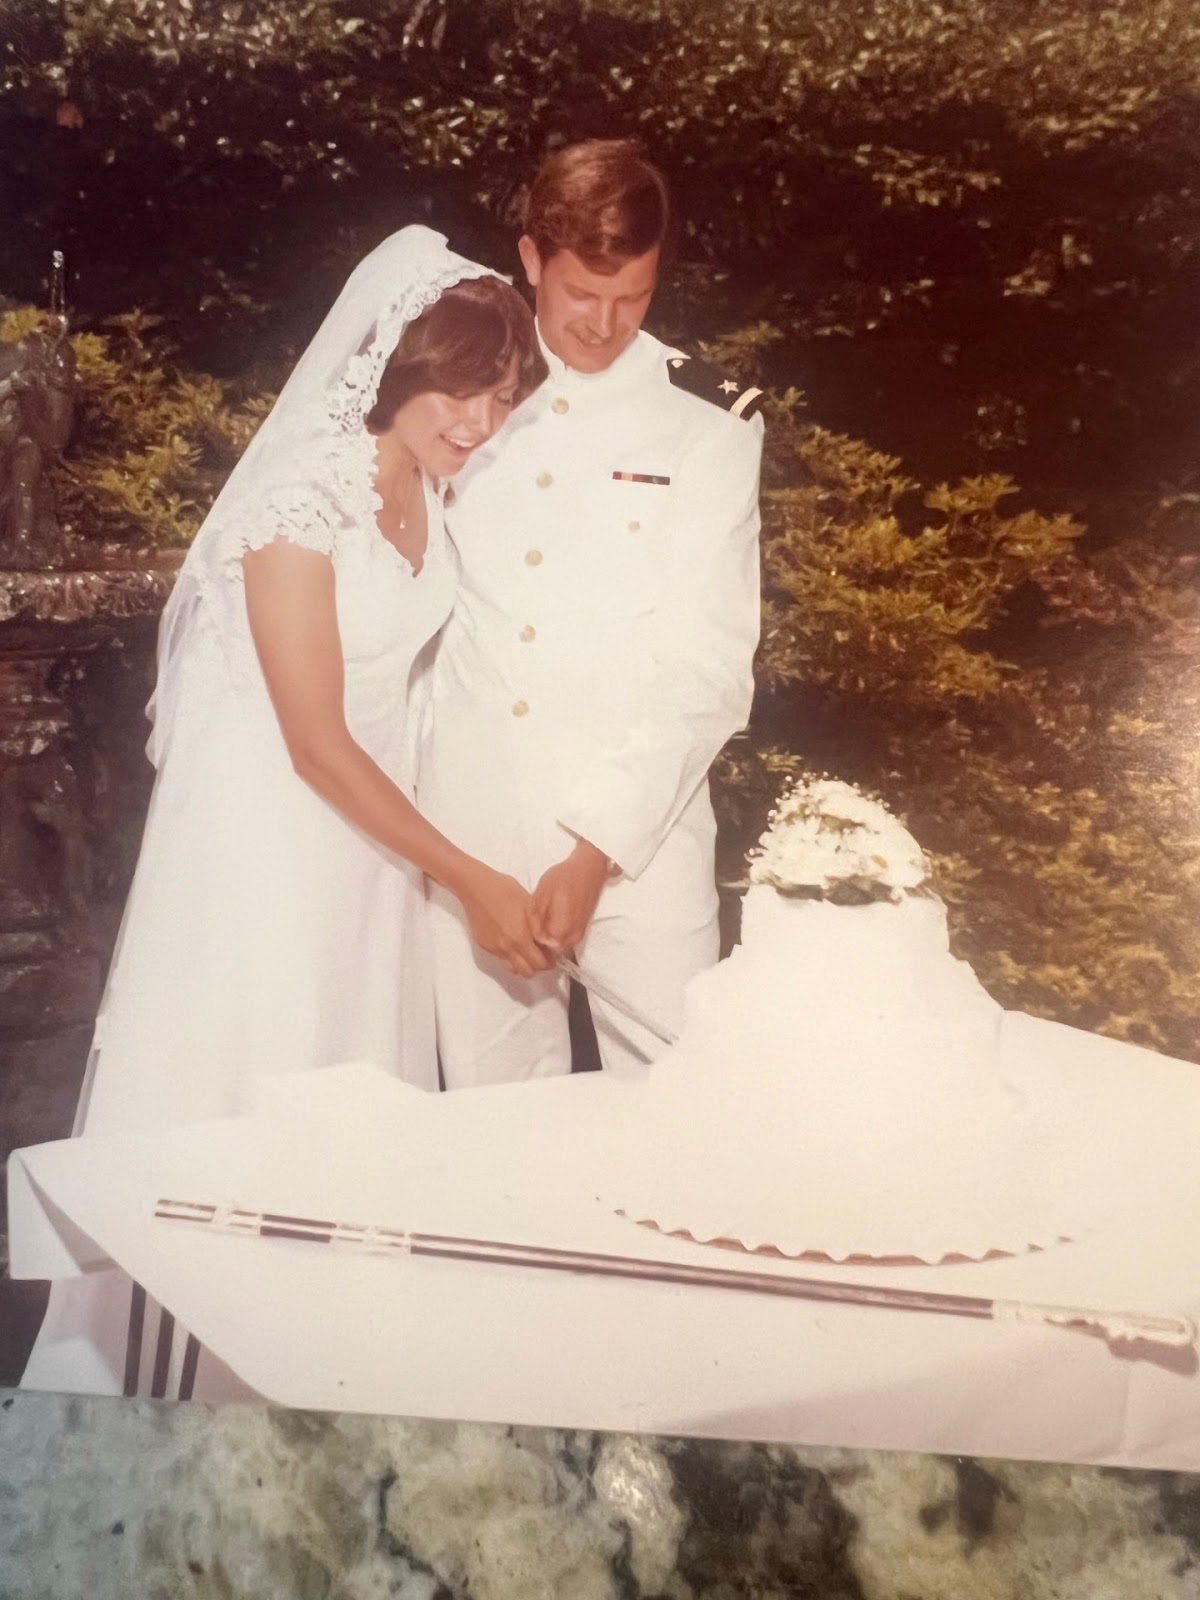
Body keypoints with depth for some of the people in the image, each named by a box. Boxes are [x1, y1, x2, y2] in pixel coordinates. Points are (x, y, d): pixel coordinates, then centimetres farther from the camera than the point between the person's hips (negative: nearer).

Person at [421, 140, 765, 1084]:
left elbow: (711, 663, -6)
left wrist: (600, 848, -13)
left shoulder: (711, 423, -1)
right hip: (467, 825, 2)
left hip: (638, 827, -1)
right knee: (492, 1110, 11)